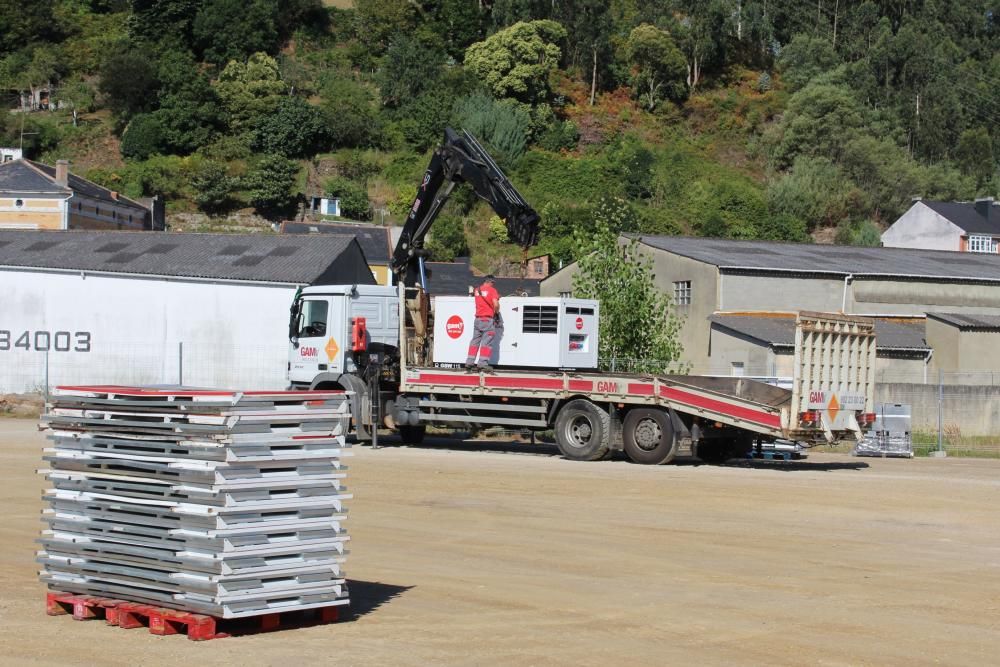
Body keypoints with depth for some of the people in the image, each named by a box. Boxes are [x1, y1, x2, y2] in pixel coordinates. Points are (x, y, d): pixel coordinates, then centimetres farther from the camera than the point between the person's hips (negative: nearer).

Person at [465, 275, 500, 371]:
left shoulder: (477, 290, 10)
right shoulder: (492, 290, -6)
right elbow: (496, 304, -14)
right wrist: (497, 313, 2)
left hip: (478, 319, 6)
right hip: (488, 320, -6)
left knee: (475, 341, 12)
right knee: (487, 342, -4)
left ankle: (469, 362, 11)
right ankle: (483, 363, -10)